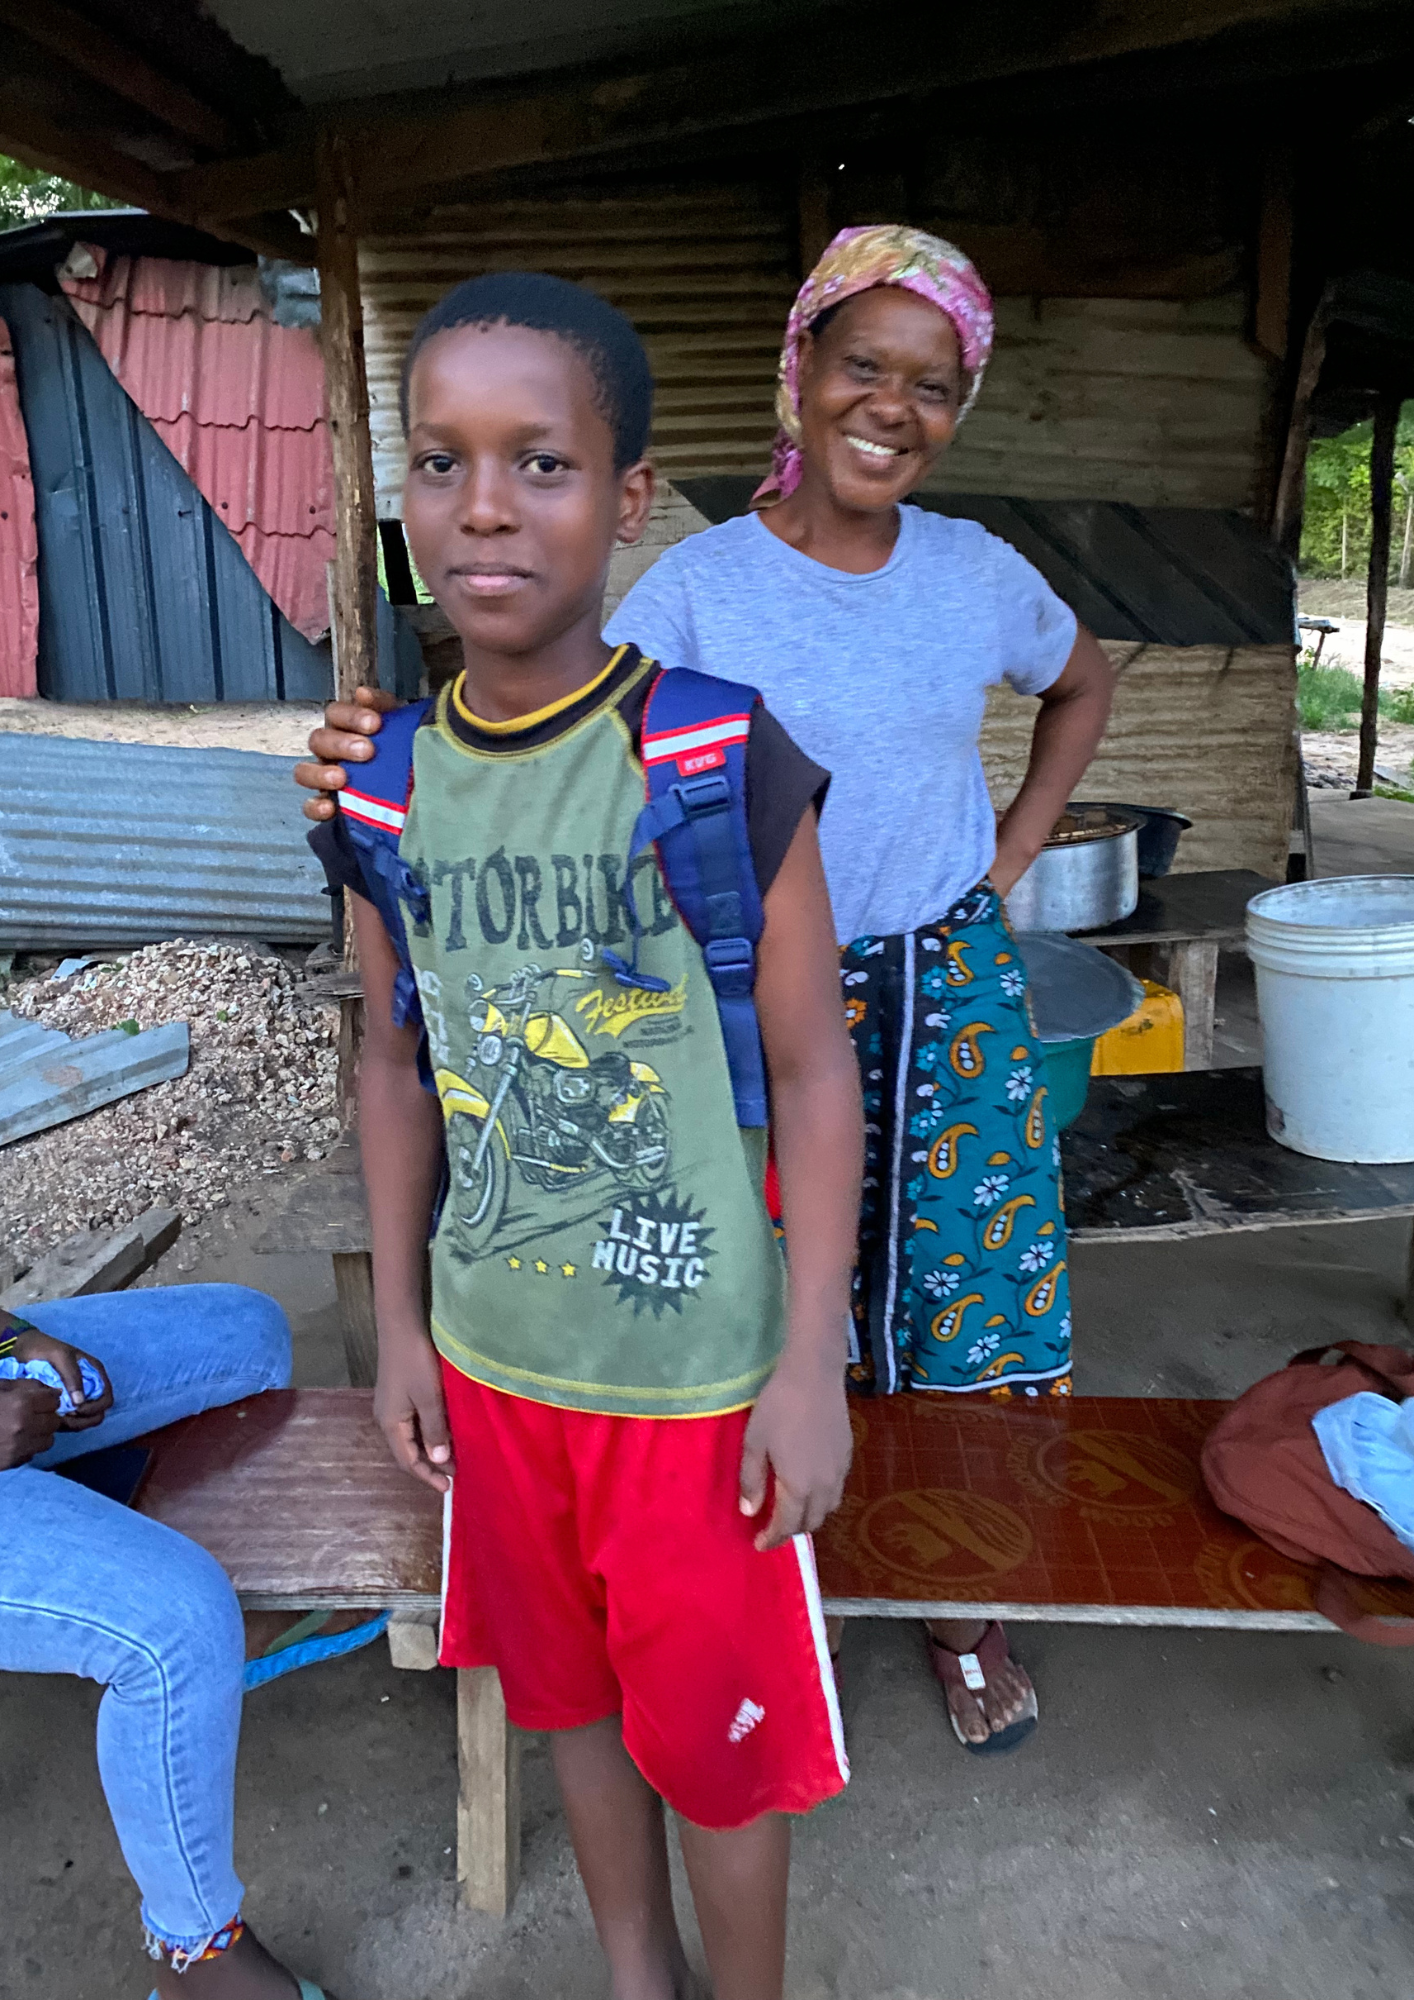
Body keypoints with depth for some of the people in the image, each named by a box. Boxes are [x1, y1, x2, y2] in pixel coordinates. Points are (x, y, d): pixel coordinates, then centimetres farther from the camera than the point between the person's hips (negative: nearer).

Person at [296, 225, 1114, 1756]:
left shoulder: (980, 573, 2)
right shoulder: (699, 583, -8)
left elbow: (1083, 684, 22)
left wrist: (1016, 847, 11)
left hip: (951, 993, 3)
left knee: (966, 1295, 11)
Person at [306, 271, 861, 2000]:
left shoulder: (717, 764, -16)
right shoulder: (388, 787, -3)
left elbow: (812, 1070, -12)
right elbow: (397, 1061, 6)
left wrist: (813, 1361, -12)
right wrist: (400, 1317, 8)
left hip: (696, 1362, -4)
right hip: (492, 1354, 5)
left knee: (711, 1728, 15)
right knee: (569, 1693, 24)